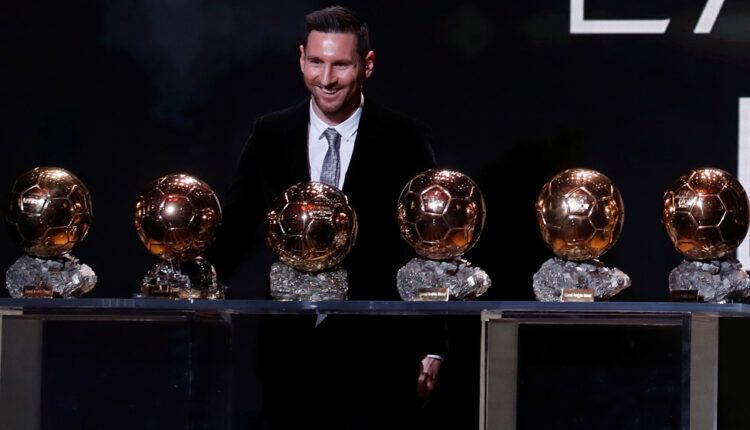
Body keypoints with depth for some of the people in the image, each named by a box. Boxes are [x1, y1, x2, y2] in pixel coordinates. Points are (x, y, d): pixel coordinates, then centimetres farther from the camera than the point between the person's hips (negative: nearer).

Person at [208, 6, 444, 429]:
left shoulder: (404, 139, -2)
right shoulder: (272, 135, 5)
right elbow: (236, 228, 10)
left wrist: (431, 346, -3)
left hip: (375, 346, -2)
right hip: (291, 343, 2)